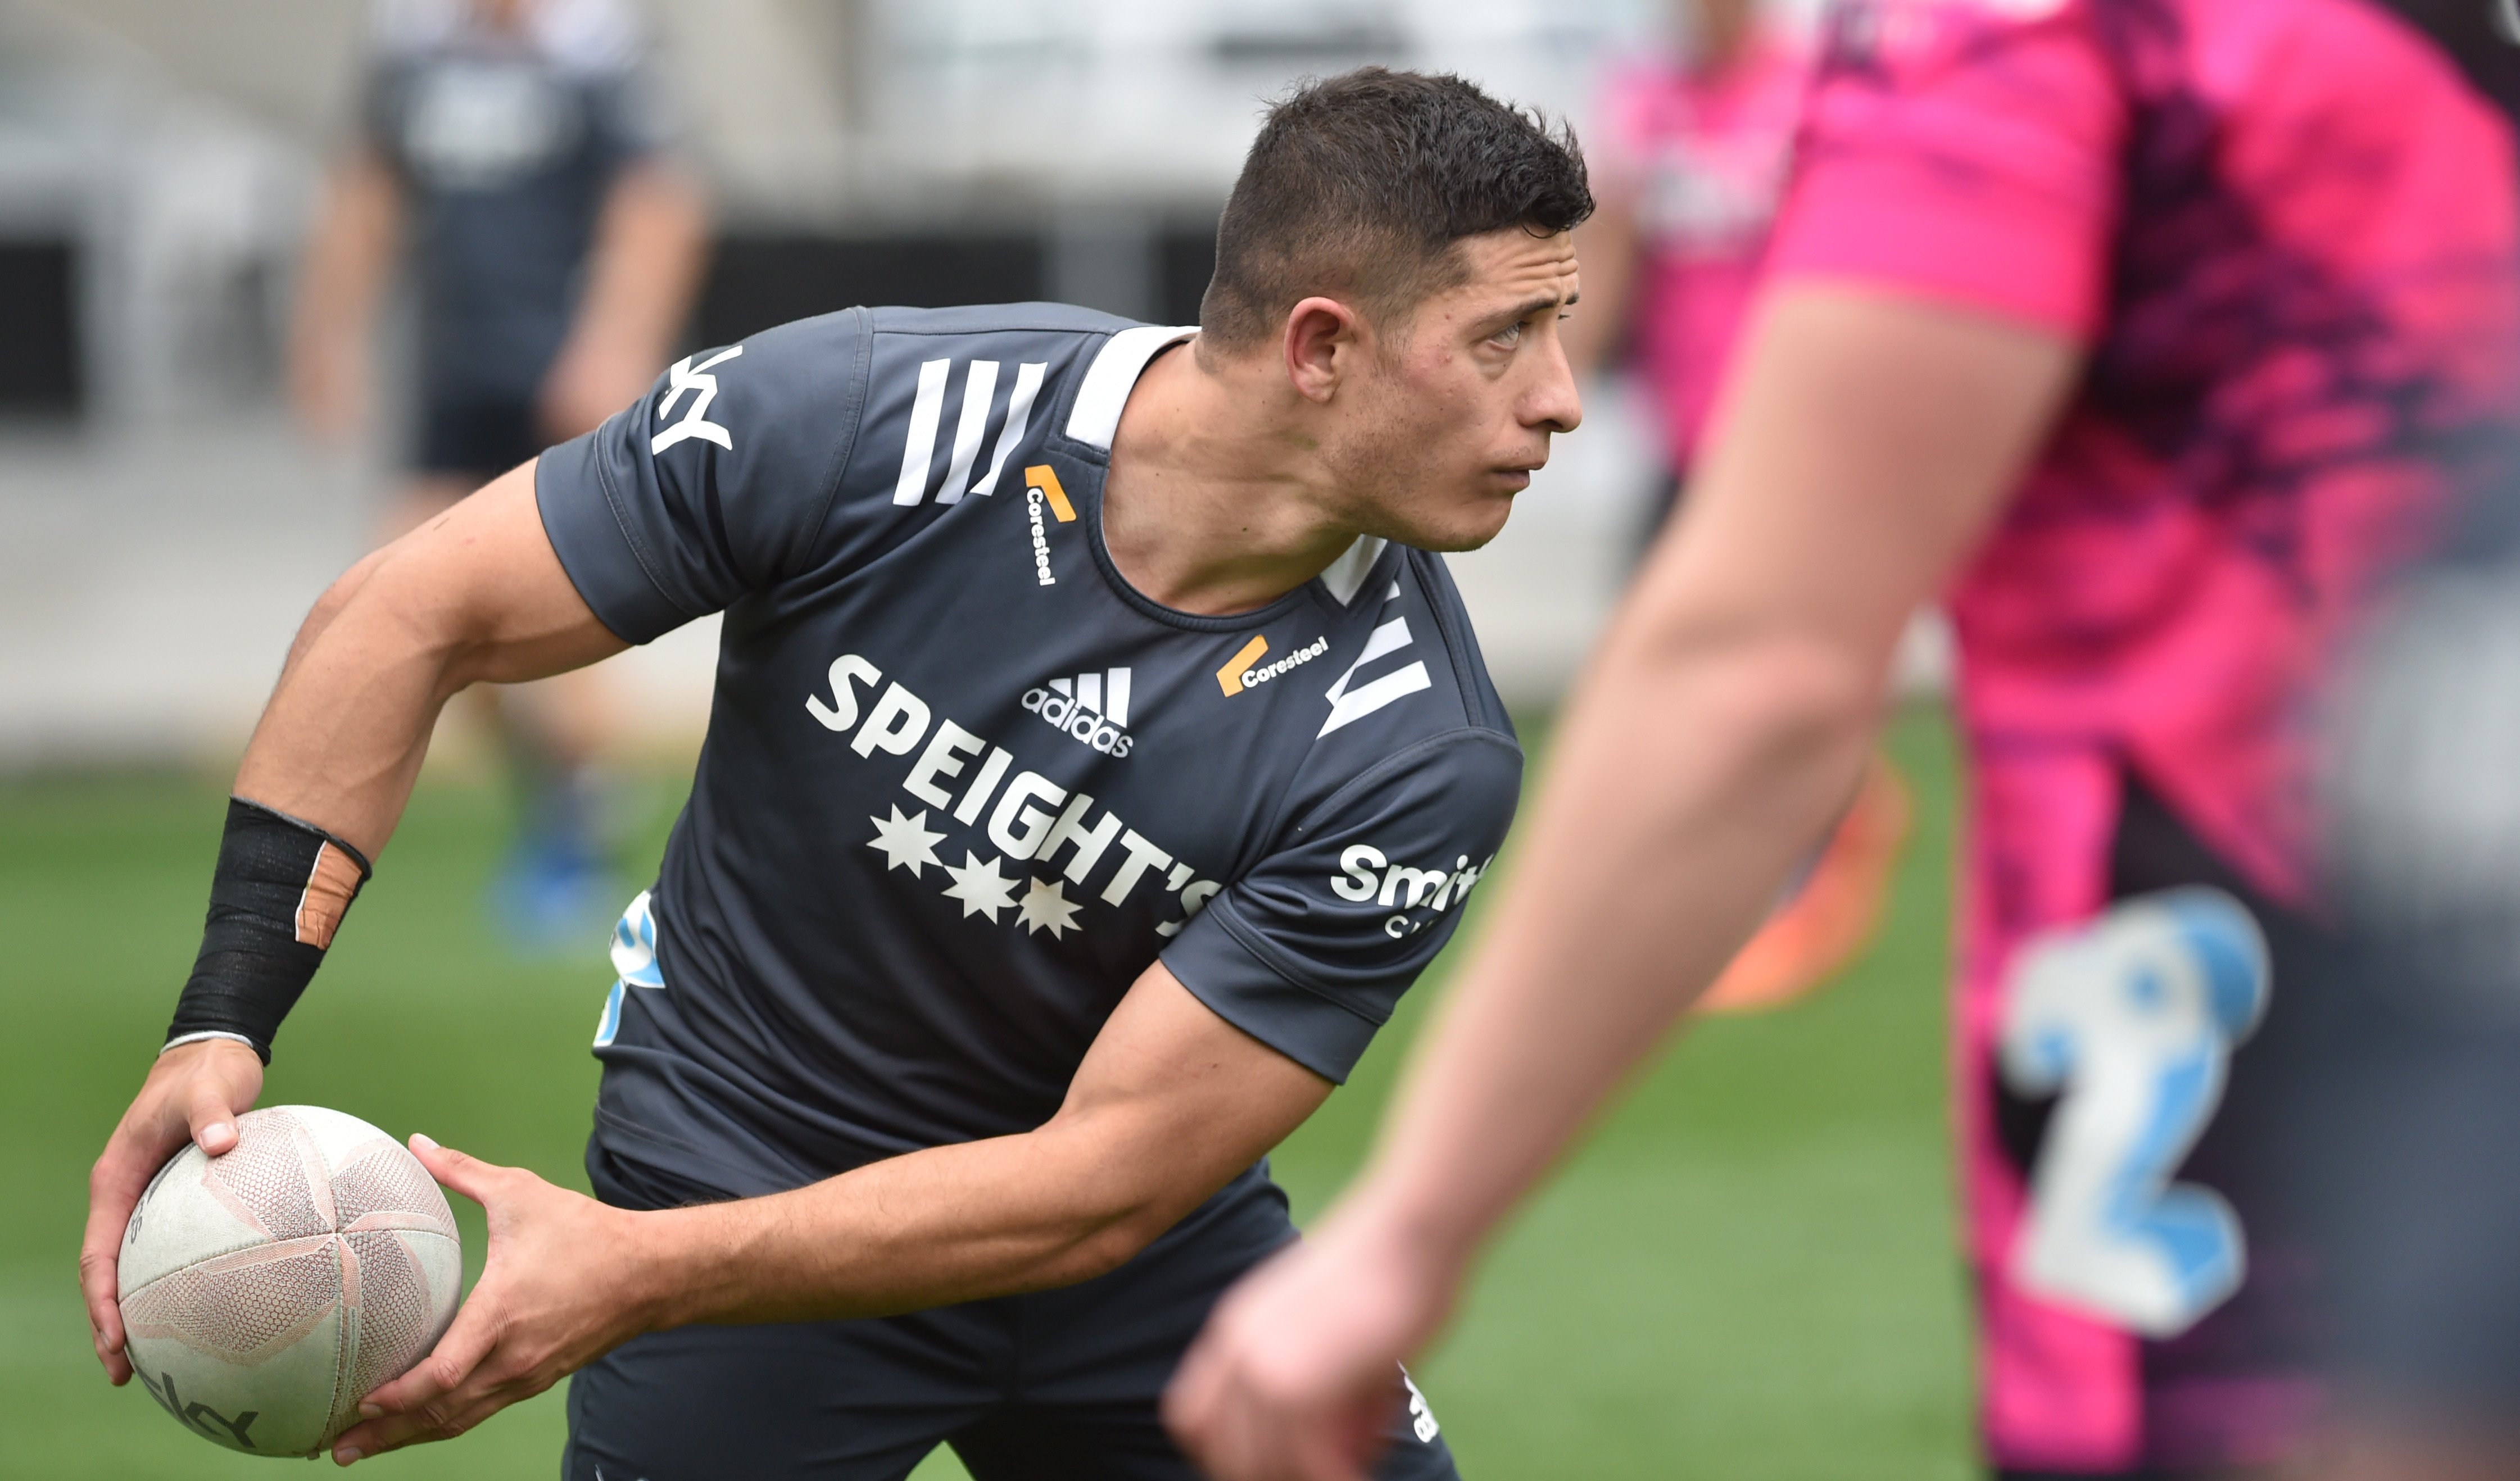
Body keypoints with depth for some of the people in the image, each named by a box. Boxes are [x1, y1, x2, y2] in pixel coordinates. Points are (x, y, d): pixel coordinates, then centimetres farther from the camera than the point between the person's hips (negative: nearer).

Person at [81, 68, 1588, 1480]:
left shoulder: (1419, 760, -24)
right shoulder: (857, 419, -25)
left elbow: (1108, 1182, -26)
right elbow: (408, 617, -13)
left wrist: (644, 1278, -35)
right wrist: (223, 1026, -21)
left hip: (1147, 1248, 2)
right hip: (736, 1151, -2)